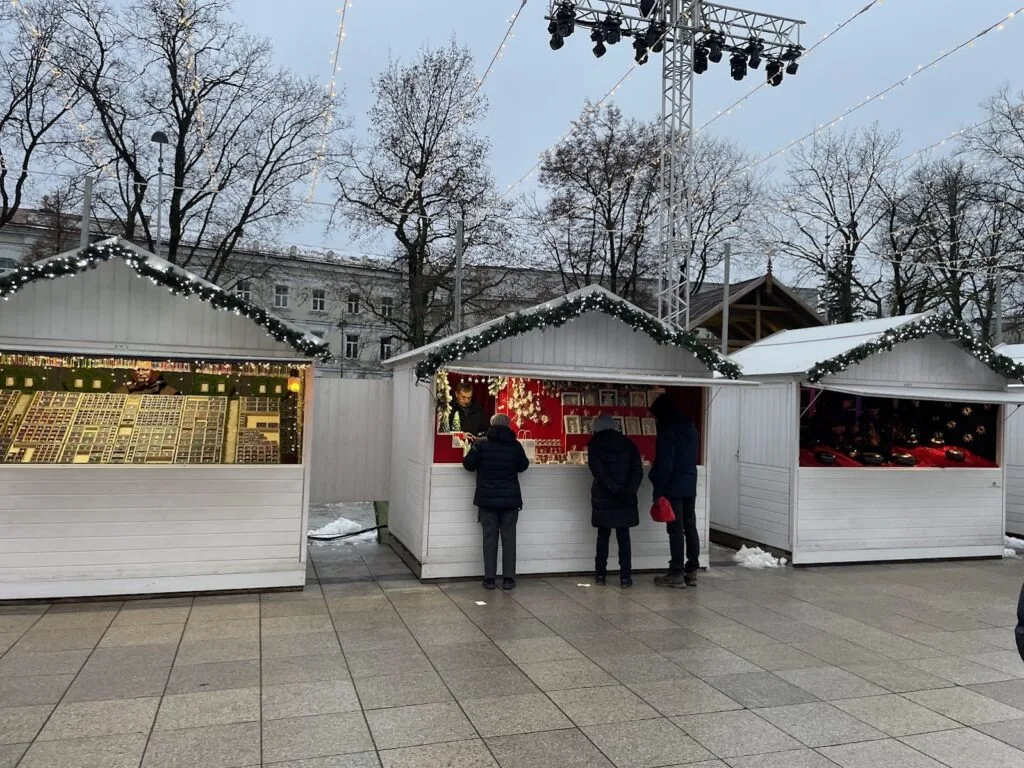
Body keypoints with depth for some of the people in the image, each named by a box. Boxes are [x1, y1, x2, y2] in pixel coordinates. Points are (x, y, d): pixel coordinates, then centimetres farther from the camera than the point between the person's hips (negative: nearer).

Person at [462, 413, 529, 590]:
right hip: (510, 499, 1)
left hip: (487, 499, -1)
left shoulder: (481, 444, -7)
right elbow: (523, 466, 10)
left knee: (489, 537, 6)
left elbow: (468, 464, -2)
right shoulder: (515, 445, -3)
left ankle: (489, 578, 7)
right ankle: (508, 579, 7)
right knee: (509, 537, 6)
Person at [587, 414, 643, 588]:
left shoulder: (594, 444, 1)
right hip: (625, 499, 1)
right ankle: (625, 576, 1)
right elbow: (638, 470, -3)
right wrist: (629, 492, -10)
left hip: (603, 498, -1)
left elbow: (597, 471, -12)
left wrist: (614, 490, -15)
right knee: (623, 536, 6)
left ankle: (600, 574, 15)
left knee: (603, 535, 11)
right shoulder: (628, 443, 7)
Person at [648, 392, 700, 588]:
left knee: (675, 530, -4)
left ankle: (677, 574, 0)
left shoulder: (668, 430, -15)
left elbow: (664, 464, -18)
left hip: (673, 487, -8)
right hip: (690, 486, 8)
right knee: (690, 528, 10)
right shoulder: (690, 427, 12)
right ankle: (691, 571, 15)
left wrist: (658, 490, -15)